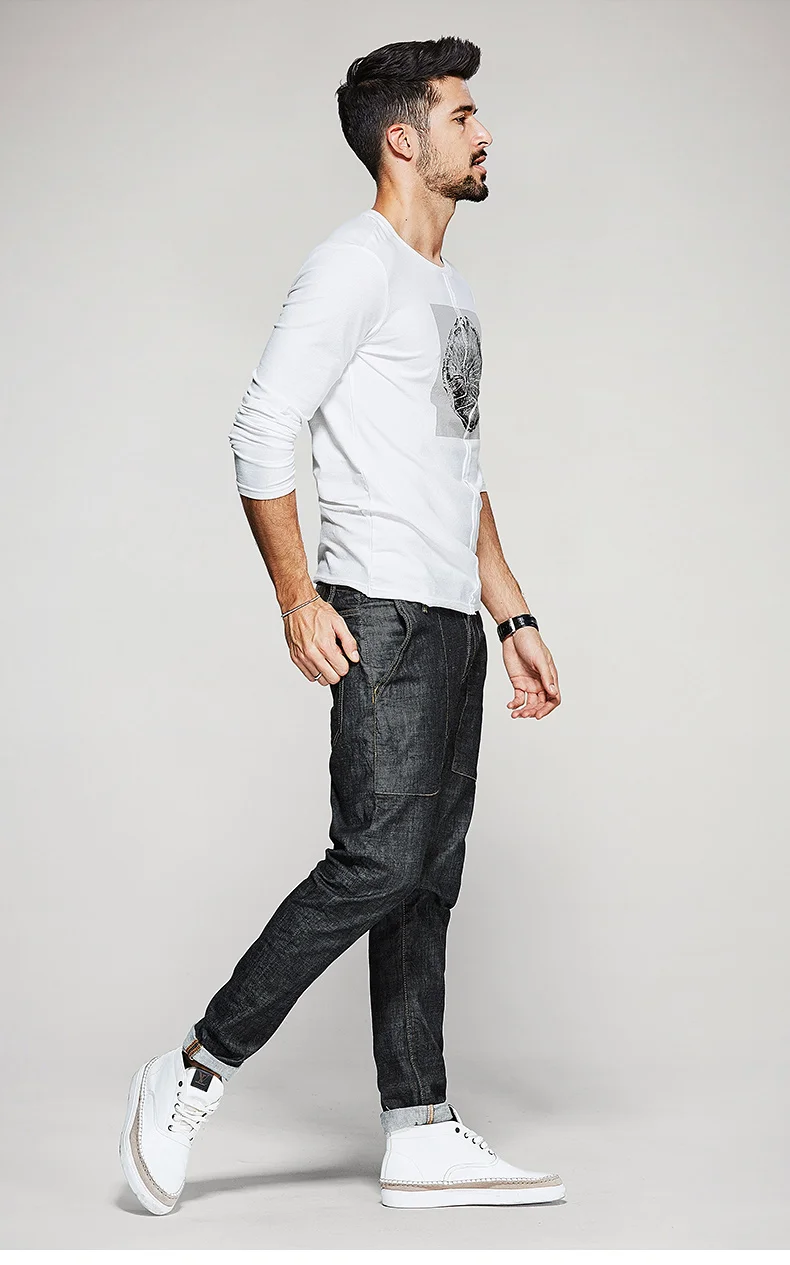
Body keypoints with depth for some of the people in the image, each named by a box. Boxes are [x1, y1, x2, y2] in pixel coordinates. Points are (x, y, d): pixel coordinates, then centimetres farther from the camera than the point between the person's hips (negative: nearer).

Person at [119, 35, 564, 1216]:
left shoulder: (450, 291, 23)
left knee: (428, 880, 7)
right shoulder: (356, 267, -6)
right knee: (379, 861, -14)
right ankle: (195, 1072, -1)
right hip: (383, 614, -9)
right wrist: (299, 600, -18)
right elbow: (261, 435, -14)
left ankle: (422, 1138, 11)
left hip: (453, 620, 9)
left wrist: (515, 618, 20)